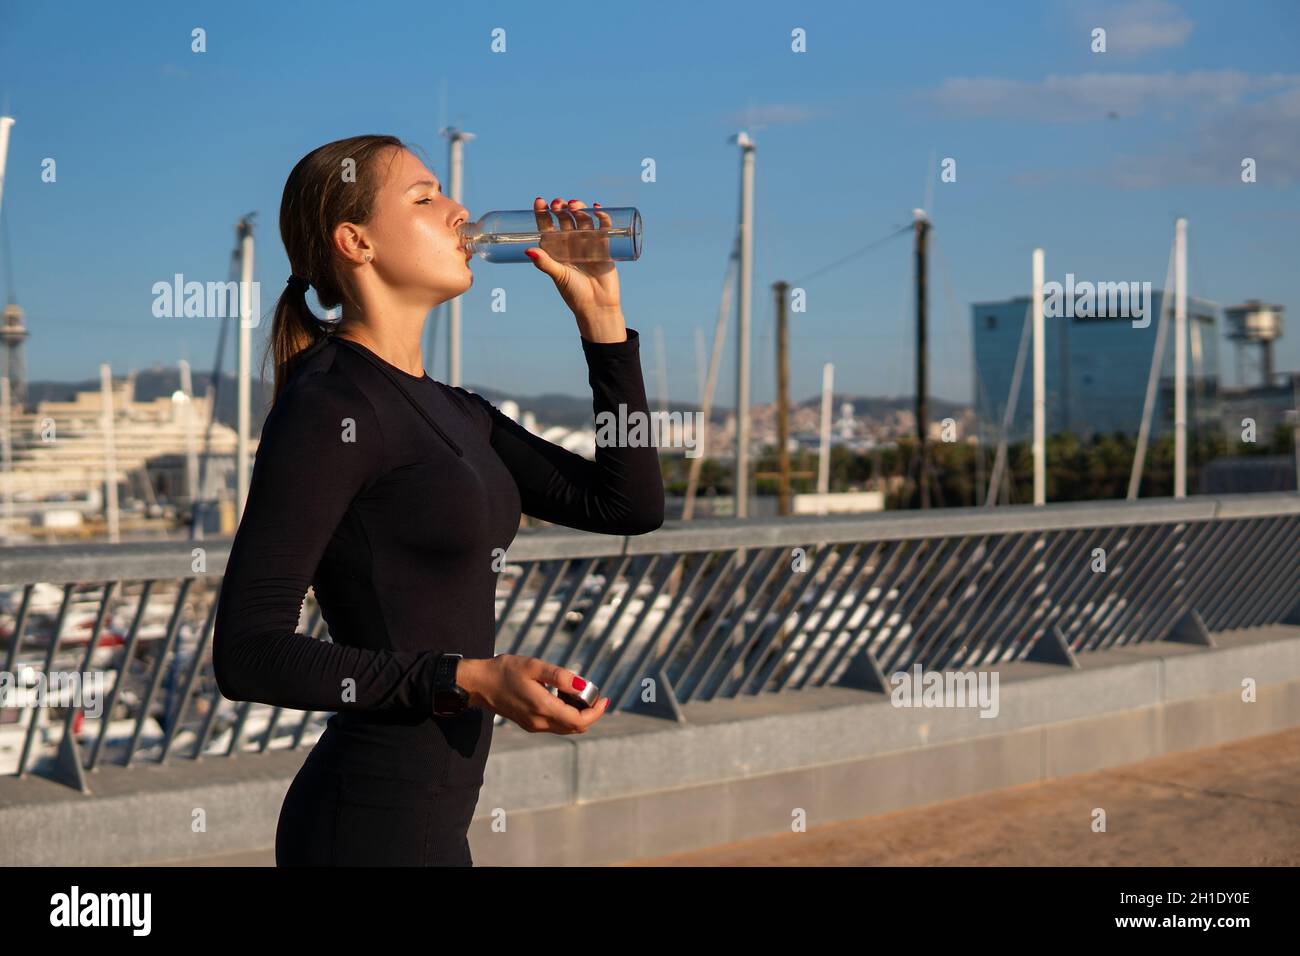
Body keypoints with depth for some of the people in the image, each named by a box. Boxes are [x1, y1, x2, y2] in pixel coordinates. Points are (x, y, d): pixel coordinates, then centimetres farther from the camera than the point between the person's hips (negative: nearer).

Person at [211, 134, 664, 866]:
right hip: (369, 828, -9)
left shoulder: (450, 411, 11)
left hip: (425, 819, 9)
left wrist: (597, 310, 5)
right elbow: (249, 652, -19)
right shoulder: (326, 407, -15)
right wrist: (470, 682, -25)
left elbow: (631, 504, 8)